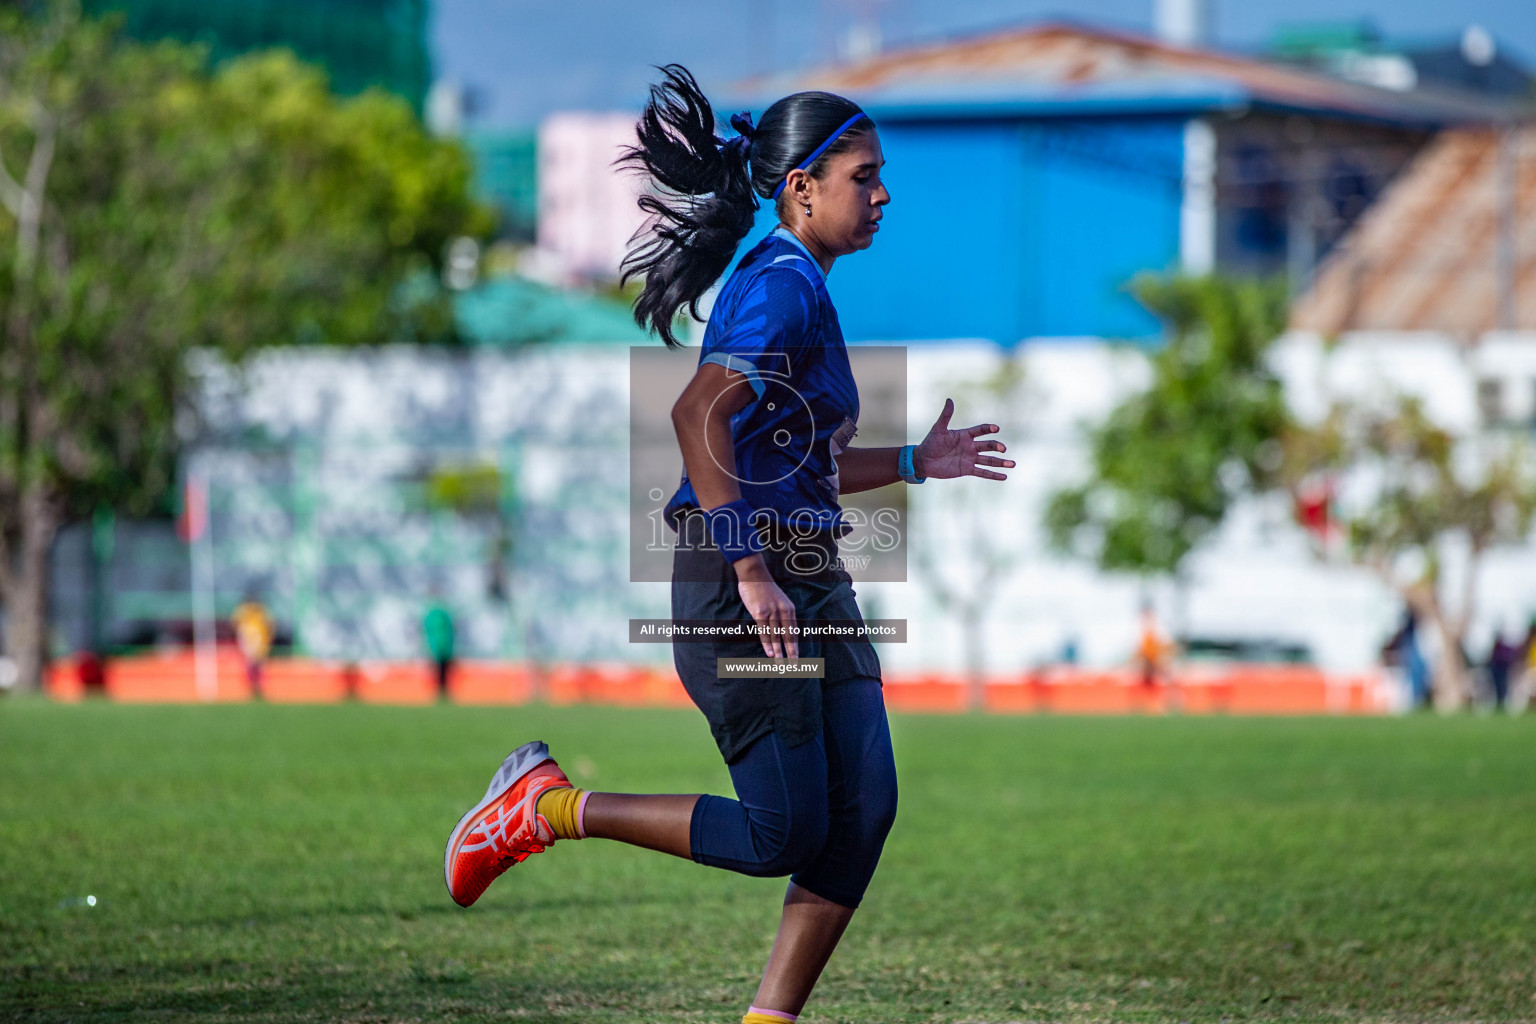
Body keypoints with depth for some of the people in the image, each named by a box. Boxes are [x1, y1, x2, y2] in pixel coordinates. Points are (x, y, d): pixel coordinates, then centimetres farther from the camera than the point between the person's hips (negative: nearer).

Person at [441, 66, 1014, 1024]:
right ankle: (544, 807, 5)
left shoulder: (798, 287, 18)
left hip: (810, 578, 10)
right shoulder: (783, 287, -13)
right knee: (784, 833, -8)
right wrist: (749, 571, -27)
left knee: (864, 809, 0)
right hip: (744, 584, -10)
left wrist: (915, 462, 23)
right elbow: (700, 417, -27)